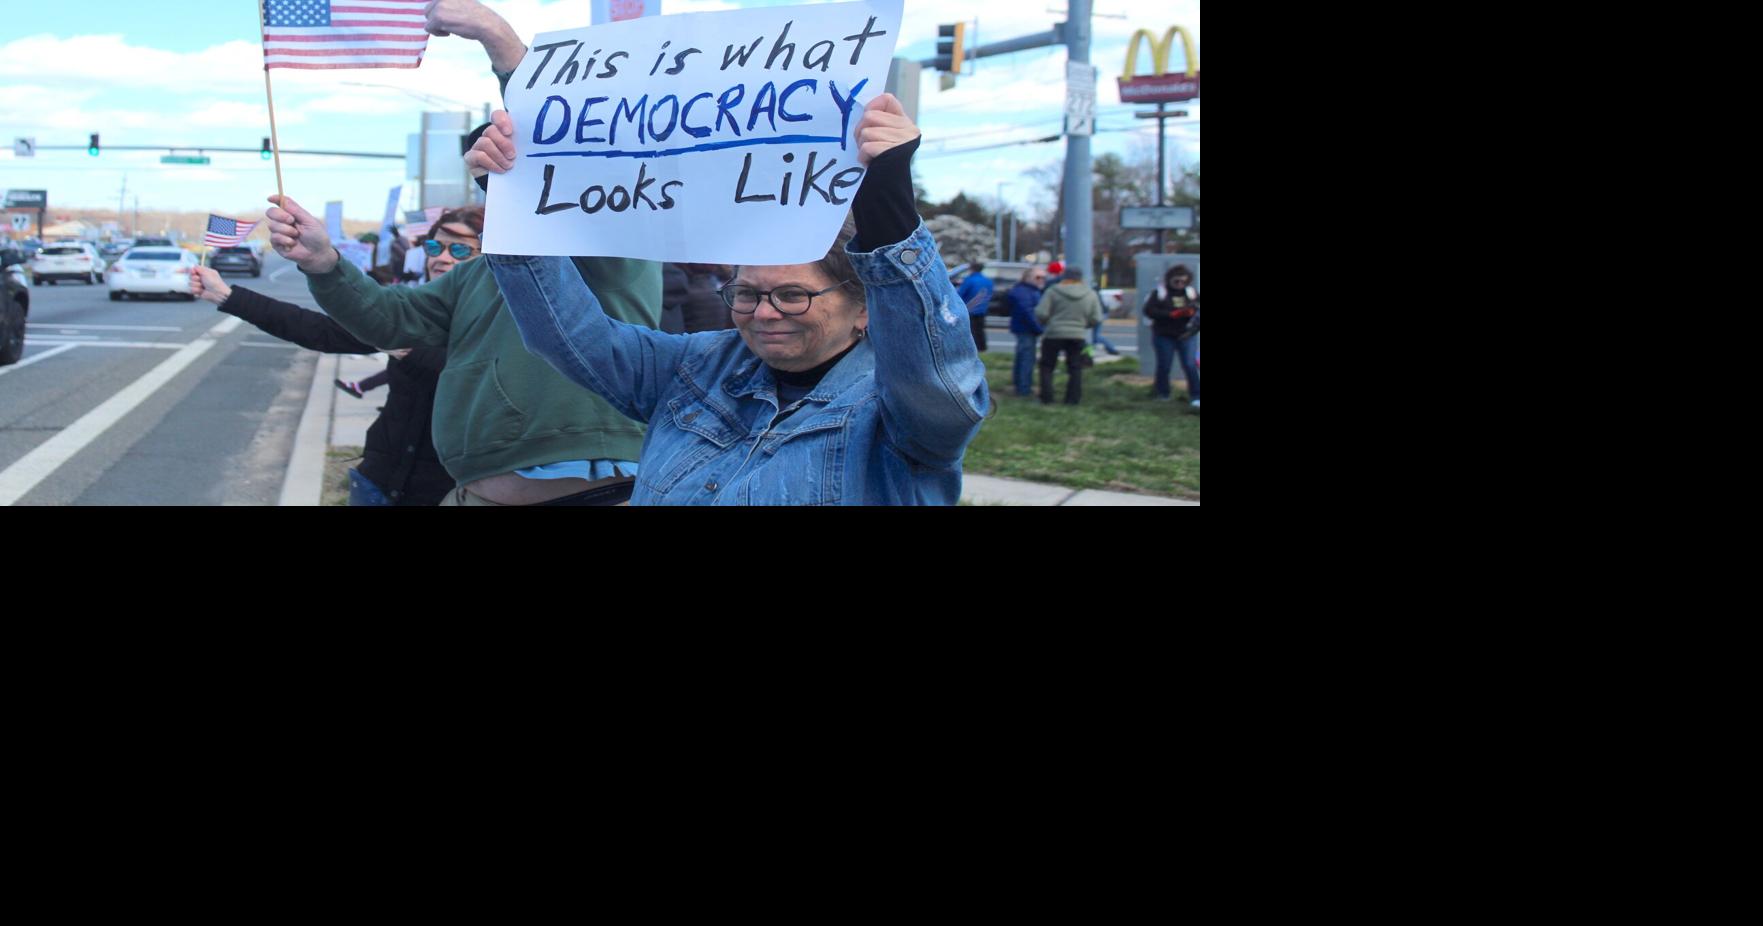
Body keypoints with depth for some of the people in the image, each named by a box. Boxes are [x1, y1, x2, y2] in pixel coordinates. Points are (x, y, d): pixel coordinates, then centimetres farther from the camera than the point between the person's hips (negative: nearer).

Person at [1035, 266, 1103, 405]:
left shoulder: (1053, 291, -6)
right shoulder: (1091, 294, 4)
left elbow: (1041, 314, -10)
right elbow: (1096, 319, 4)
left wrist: (1044, 323, 11)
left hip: (1054, 335, -2)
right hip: (1077, 336, 2)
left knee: (1047, 366, 9)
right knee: (1075, 368, 12)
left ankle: (1046, 398, 5)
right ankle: (1073, 398, 8)